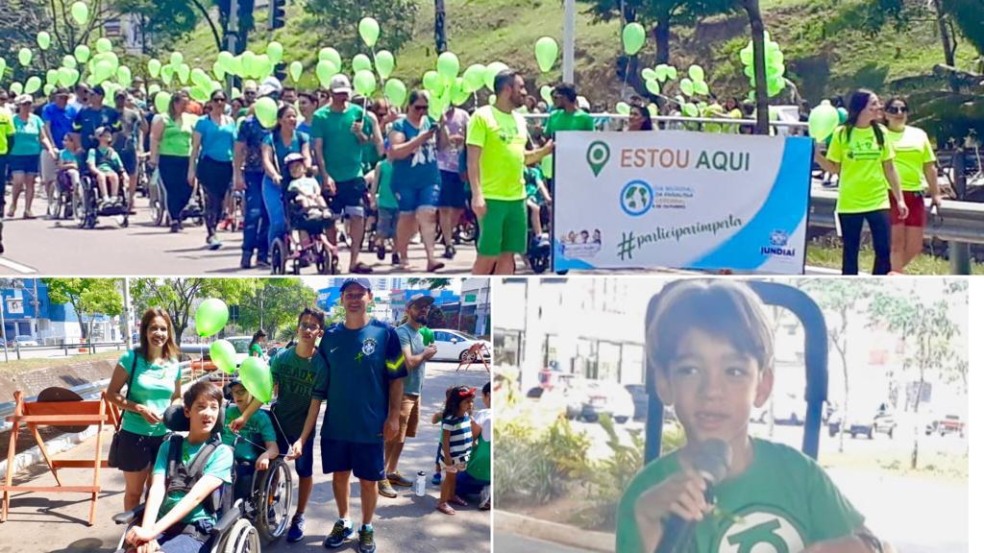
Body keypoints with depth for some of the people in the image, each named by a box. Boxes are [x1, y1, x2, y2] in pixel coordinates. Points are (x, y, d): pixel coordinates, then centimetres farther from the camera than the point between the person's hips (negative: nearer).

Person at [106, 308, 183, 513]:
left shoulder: (174, 364, 2)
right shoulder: (131, 358, -10)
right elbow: (111, 394, -8)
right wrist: (140, 408, -20)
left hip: (164, 436, 4)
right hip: (134, 435, -4)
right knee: (134, 491, 8)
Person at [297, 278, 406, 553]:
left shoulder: (384, 333, -6)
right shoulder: (330, 336, 3)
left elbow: (396, 378, -3)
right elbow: (320, 384, 8)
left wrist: (393, 416, -9)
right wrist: (305, 432, 6)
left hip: (371, 425, -3)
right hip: (335, 424, 3)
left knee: (368, 479, 6)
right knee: (339, 475, 12)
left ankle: (367, 528, 23)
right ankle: (343, 522, 31)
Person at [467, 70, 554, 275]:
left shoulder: (519, 120, 15)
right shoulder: (482, 116, -7)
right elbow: (472, 160, -11)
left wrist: (545, 150, 5)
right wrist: (477, 194, -19)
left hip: (517, 197, 7)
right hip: (491, 198, -7)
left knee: (508, 254, 7)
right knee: (487, 255, -5)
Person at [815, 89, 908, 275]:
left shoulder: (880, 132, 3)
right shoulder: (842, 133, -4)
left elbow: (889, 169, 8)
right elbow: (834, 168, 2)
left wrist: (900, 199, 7)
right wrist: (816, 156, -16)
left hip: (878, 201, 2)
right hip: (849, 203, -2)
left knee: (884, 251, -1)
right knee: (850, 253, 6)